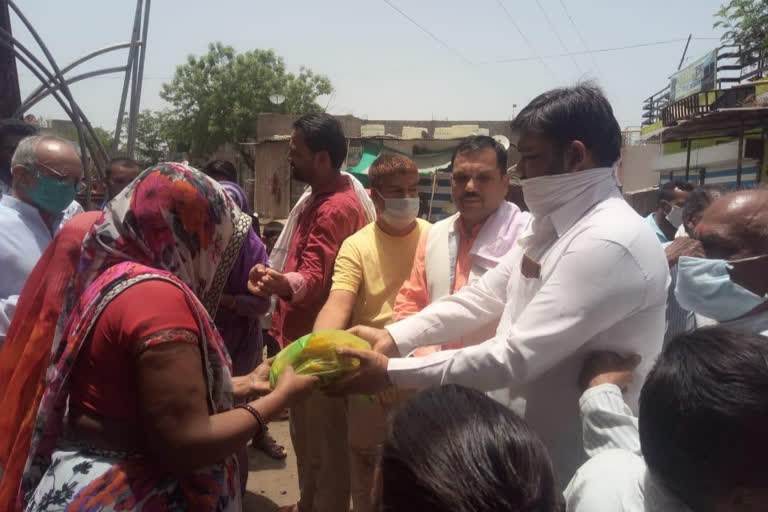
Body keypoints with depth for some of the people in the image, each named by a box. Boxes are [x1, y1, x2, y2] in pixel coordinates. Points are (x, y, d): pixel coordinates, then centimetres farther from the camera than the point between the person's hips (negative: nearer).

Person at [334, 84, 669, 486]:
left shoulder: (610, 243, -27)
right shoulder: (552, 223, 4)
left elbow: (518, 356, -30)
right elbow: (483, 295, 5)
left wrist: (391, 372, -24)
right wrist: (395, 337, -6)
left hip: (569, 467, -8)